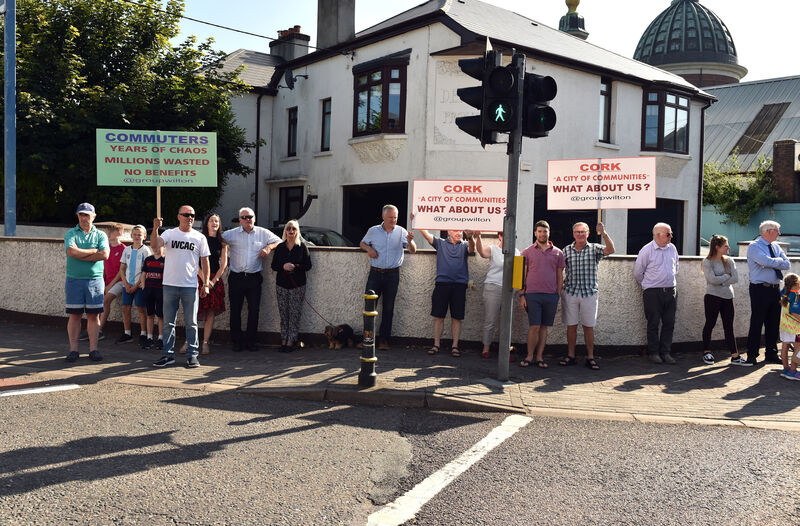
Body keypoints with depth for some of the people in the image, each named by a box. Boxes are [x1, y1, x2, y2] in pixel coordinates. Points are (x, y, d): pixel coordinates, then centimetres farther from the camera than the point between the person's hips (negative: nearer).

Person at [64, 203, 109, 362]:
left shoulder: (101, 235, 9)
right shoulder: (71, 233, 7)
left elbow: (105, 255, -8)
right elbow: (72, 252, -11)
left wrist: (80, 255, -8)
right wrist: (94, 251, -6)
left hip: (95, 279, 1)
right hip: (74, 279, 0)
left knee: (93, 315, 1)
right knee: (74, 315, 1)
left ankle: (93, 349, 6)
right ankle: (73, 350, 7)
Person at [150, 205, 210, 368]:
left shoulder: (199, 237, 6)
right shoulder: (170, 234, 4)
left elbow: (204, 261, 8)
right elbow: (154, 246, -13)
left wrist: (205, 283, 2)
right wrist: (155, 228, -29)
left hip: (190, 286, 0)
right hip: (170, 285, 0)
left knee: (191, 323, 3)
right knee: (169, 322, 7)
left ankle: (192, 355, 11)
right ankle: (168, 355, 14)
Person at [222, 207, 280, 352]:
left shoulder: (263, 233, 7)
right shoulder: (231, 234, 5)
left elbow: (278, 241, 15)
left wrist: (269, 247, -3)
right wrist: (223, 244, -7)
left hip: (254, 278, 0)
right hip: (236, 278, 0)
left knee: (254, 310, 2)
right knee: (235, 310, 3)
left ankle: (251, 340, 13)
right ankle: (237, 341, 12)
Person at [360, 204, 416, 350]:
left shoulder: (401, 232, 2)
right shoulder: (373, 231, 4)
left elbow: (413, 251, -2)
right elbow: (362, 243, 19)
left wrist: (410, 241, -24)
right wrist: (368, 249, -4)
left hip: (392, 275, 0)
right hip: (375, 273, 0)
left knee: (388, 308, 5)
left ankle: (384, 339, 12)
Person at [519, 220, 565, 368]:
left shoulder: (558, 253, 10)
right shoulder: (527, 252, 6)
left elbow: (560, 276, 12)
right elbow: (522, 275, 6)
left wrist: (558, 295, 6)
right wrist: (522, 295, -1)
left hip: (551, 295, 2)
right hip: (532, 294, -2)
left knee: (544, 327, 6)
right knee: (534, 327, -6)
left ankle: (539, 357, 13)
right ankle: (529, 356, 6)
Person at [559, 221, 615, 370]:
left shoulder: (594, 248, 3)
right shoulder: (566, 250, 6)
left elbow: (610, 250, -15)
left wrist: (604, 233, -30)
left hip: (589, 293, -1)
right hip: (570, 293, 1)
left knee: (588, 327, 5)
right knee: (571, 326, 6)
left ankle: (590, 357, 13)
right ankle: (570, 356, 15)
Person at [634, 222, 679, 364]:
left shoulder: (672, 248, 9)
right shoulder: (646, 250, -8)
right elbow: (637, 273, 0)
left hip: (671, 291, 5)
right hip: (652, 293, -5)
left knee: (669, 323, 5)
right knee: (653, 324, 2)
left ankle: (666, 352, 14)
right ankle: (653, 352, 12)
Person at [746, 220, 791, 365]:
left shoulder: (776, 247, 14)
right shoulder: (754, 247, -7)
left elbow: (787, 265, 4)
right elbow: (767, 261, -22)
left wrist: (773, 262, -11)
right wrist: (779, 260, -4)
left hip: (775, 289, 7)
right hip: (760, 289, -7)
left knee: (774, 323, 11)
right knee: (757, 323, -2)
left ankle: (771, 354, 21)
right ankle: (752, 355, 6)